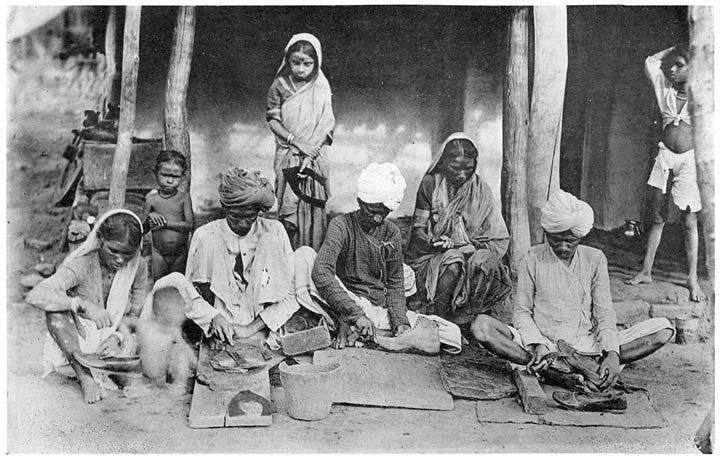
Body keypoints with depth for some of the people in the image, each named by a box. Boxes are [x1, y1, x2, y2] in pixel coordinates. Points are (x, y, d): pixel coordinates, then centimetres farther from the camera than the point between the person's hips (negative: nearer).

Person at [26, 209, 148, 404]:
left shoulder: (138, 266, -13)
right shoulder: (82, 265, -24)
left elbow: (136, 313, -4)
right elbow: (34, 296, -38)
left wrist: (118, 336, -25)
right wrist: (82, 305, -50)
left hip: (112, 339, 2)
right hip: (77, 341, -2)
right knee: (55, 309, -30)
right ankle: (84, 374, -27)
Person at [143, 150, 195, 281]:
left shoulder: (184, 197, -3)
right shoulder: (152, 199, 0)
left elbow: (190, 225, -12)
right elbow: (141, 229, 4)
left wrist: (165, 222, -16)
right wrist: (149, 217, -17)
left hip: (180, 253, -1)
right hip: (159, 253, 1)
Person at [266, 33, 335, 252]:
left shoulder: (321, 88, 1)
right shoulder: (279, 86, 1)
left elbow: (326, 126, -3)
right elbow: (272, 119, 0)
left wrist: (310, 151, -15)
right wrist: (295, 140, -13)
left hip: (315, 157, 0)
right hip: (287, 157, 0)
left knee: (314, 211, 1)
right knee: (289, 212, -4)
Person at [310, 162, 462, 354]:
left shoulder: (391, 233, 5)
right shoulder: (342, 225, -11)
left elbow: (395, 283, 9)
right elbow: (321, 272, -26)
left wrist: (400, 321, -10)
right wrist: (356, 314, -34)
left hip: (380, 308, 5)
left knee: (452, 334, -11)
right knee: (305, 253, -28)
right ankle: (345, 325, -29)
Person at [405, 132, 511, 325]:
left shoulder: (481, 189, 2)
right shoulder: (430, 184, -2)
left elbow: (499, 240, -2)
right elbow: (418, 230, -3)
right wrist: (434, 242, -24)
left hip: (470, 252, 2)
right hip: (430, 258, -1)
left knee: (484, 260, -31)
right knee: (453, 262, -34)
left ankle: (467, 317, -16)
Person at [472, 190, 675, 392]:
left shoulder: (594, 259, 5)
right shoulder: (534, 259, 1)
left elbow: (604, 314, 2)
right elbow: (522, 311, 1)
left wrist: (612, 353, -17)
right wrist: (537, 344, -19)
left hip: (586, 344, 2)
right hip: (543, 341, -2)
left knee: (663, 328, -17)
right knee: (481, 325, -27)